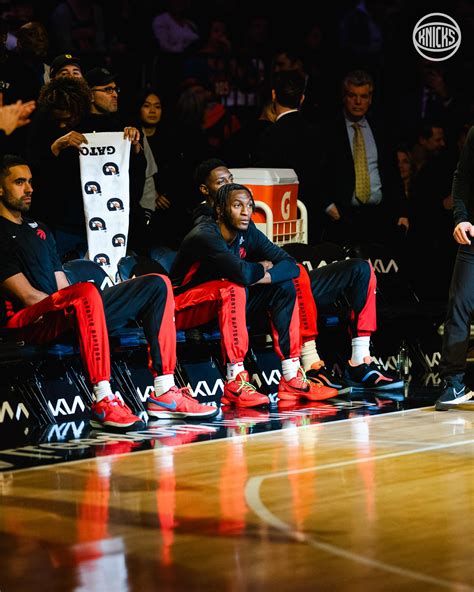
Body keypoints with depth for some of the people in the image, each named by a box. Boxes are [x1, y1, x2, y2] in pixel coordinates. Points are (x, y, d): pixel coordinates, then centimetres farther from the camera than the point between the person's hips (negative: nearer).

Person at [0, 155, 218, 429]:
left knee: (157, 284, 0)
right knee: (86, 291, -41)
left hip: (67, 312, 9)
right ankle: (103, 401, -42)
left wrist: (83, 306, 2)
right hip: (28, 322, -9)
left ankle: (164, 393, -11)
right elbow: (26, 295, -11)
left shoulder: (39, 229, 27)